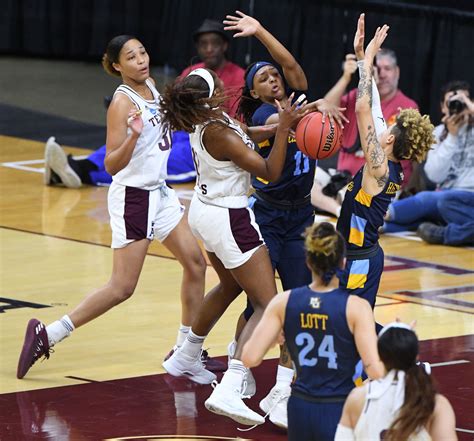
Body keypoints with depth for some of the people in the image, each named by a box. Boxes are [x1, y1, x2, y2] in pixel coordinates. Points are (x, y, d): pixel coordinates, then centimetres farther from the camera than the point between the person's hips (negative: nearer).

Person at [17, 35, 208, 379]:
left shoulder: (150, 87, 4)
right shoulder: (123, 102, -19)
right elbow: (112, 165, -24)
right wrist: (134, 134, -39)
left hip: (160, 192, 8)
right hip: (133, 197, -8)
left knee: (195, 263, 9)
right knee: (122, 288, -8)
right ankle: (46, 335, -4)